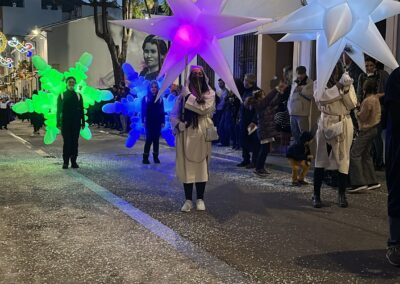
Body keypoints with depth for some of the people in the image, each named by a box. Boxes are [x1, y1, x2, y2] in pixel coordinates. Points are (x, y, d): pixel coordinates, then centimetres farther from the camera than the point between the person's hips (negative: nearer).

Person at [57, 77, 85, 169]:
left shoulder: (78, 95, 9)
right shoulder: (62, 95, 6)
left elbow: (81, 110, 9)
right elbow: (59, 110, 4)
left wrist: (83, 122, 4)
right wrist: (58, 123, -3)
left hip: (76, 123, 1)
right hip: (65, 122, -1)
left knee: (75, 142, 2)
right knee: (67, 142, -2)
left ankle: (73, 161, 8)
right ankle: (65, 162, 4)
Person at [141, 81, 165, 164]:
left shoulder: (160, 99, 4)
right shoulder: (145, 98, 1)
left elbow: (162, 111, 4)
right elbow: (143, 111, 0)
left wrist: (163, 122, -1)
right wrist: (143, 121, -7)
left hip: (158, 122, 2)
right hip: (149, 122, -2)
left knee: (156, 139, 6)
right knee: (149, 139, -5)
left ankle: (156, 157, 14)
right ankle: (145, 157, 1)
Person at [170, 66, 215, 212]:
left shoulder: (209, 94, 1)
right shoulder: (183, 94, 6)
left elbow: (203, 108, -18)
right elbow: (174, 114, 7)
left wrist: (189, 95, -13)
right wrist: (178, 124, -12)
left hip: (201, 135, -1)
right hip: (185, 135, 2)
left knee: (201, 166, 4)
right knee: (186, 166, 3)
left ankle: (200, 199, 14)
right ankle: (188, 199, 11)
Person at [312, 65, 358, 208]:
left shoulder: (347, 83, 7)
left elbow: (352, 104, -2)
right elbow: (321, 98, -18)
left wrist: (346, 89, -16)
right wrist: (338, 86, -23)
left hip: (344, 124, 2)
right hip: (326, 124, -1)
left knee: (343, 159, 3)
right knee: (321, 159, 0)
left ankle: (342, 194, 13)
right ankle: (316, 195, 7)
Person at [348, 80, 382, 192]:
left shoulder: (368, 101, -20)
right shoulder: (376, 98, 10)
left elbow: (362, 117, -17)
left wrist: (356, 111, 1)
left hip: (367, 129, -10)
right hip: (373, 128, 10)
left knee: (354, 154, -9)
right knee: (366, 155, 16)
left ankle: (359, 182, -14)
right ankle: (372, 181, 19)